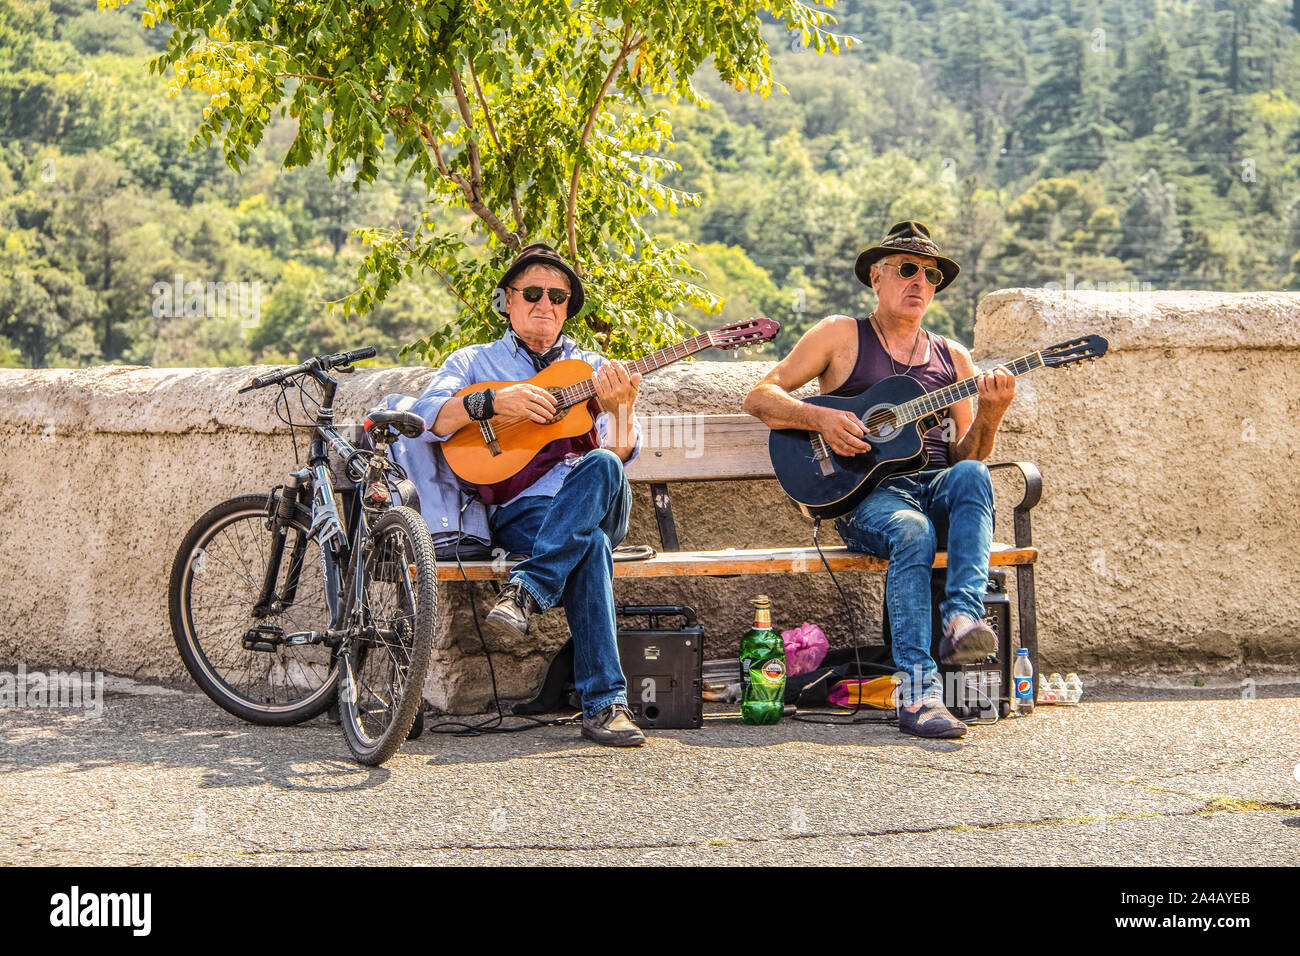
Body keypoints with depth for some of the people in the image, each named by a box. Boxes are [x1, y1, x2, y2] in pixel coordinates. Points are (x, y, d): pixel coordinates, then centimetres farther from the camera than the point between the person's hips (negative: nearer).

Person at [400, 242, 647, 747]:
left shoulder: (592, 368, 23)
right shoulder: (474, 361, 18)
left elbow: (620, 454, 8)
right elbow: (424, 418, -3)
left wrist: (620, 409, -14)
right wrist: (494, 402, -16)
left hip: (598, 506, 2)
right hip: (521, 510, -2)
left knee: (601, 466, -36)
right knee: (589, 549, -37)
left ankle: (526, 591, -41)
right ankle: (603, 704, -40)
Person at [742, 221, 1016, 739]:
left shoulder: (952, 357, 20)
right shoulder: (841, 336, 9)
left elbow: (964, 456, 16)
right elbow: (759, 398, 4)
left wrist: (990, 414, -4)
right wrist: (822, 418, -12)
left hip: (936, 489, 3)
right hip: (865, 496, -3)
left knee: (971, 476, -32)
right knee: (912, 531, -37)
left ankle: (962, 618, -46)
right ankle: (916, 692, -43)